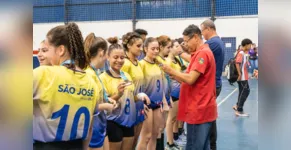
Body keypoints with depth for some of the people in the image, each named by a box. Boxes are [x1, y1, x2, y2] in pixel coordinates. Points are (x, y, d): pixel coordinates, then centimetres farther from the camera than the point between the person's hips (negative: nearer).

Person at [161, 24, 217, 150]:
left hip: (199, 109, -10)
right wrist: (173, 75, 4)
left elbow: (190, 79, -22)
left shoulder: (202, 53, -15)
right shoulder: (202, 53, 18)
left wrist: (171, 71, -10)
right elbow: (192, 79, 15)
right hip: (201, 108, 10)